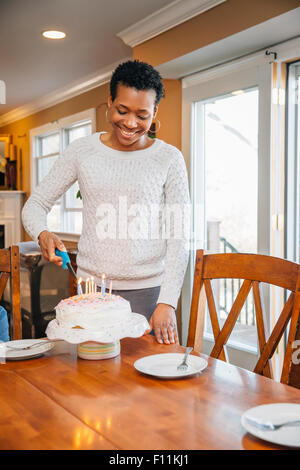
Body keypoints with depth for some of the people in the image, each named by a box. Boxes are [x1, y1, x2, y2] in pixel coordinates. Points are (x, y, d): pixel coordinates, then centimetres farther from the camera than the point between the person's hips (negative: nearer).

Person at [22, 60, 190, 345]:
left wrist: (167, 303, -11)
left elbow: (177, 239, -2)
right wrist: (42, 234, -16)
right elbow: (34, 205, 7)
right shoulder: (82, 151, 3)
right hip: (91, 288, 1)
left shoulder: (169, 159, -1)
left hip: (147, 290, -1)